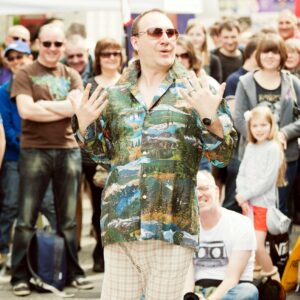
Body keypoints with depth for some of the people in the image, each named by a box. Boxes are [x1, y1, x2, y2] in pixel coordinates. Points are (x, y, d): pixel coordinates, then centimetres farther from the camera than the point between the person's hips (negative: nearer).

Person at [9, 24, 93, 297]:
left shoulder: (72, 76, 12)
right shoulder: (25, 75, 2)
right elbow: (25, 110, -13)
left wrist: (42, 105, -10)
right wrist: (62, 108, -9)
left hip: (68, 150, 3)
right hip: (34, 151, -3)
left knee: (68, 219, 9)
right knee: (27, 218, -2)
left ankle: (73, 272, 17)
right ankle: (20, 276, 3)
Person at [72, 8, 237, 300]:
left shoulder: (195, 90, 2)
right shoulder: (116, 94, 11)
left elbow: (223, 155, -2)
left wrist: (210, 117, -19)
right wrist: (85, 125, 2)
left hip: (172, 225, -3)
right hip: (120, 222, 3)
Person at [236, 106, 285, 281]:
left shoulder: (273, 148, -9)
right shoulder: (250, 147, 11)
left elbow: (268, 179, -14)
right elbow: (241, 174, 8)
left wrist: (246, 195, -12)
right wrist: (241, 196, -9)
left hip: (263, 203, -6)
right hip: (247, 203, 6)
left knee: (257, 245, -13)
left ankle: (272, 277, 4)